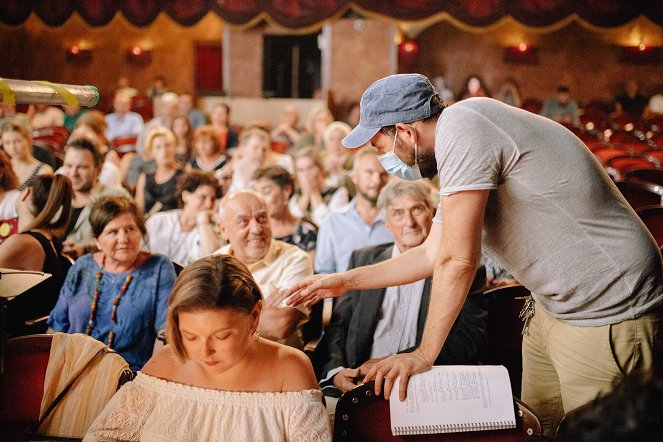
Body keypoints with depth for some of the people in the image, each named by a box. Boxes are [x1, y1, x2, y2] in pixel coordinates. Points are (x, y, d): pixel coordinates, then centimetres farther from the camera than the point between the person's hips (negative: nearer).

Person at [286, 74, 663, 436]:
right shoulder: (456, 154, 11)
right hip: (554, 308, 10)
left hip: (607, 312, -10)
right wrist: (344, 282, 24)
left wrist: (425, 354, -12)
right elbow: (433, 254, 21)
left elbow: (458, 260, -22)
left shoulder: (460, 127, -20)